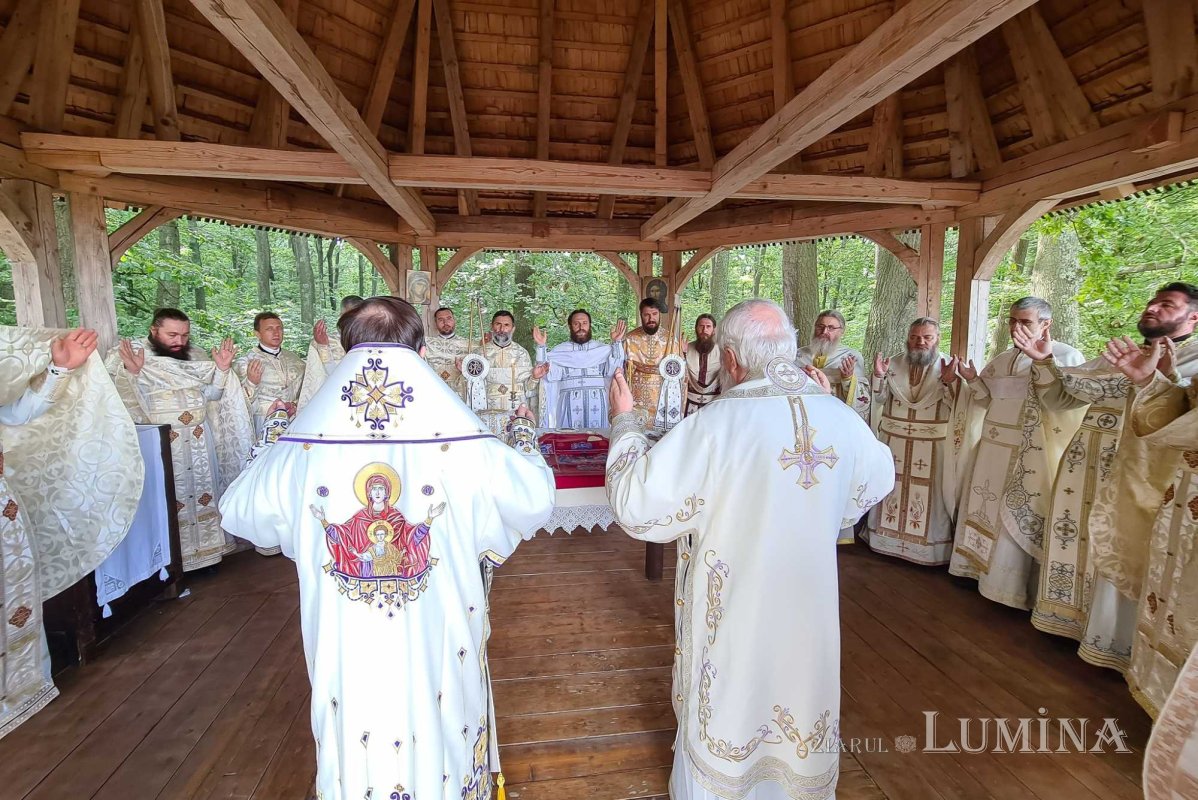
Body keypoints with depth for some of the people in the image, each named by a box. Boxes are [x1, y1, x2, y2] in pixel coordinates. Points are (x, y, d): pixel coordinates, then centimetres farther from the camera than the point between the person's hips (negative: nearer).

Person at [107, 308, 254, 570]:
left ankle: (204, 552, 21)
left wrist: (222, 369, -7)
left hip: (199, 442, 5)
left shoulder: (195, 355, 9)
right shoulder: (127, 356, -4)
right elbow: (127, 402, -11)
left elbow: (212, 394, 7)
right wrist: (132, 372, -26)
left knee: (202, 493, 9)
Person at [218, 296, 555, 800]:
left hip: (345, 660, 2)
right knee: (437, 752, 24)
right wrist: (522, 432, 10)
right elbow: (536, 497, -7)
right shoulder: (462, 446, -20)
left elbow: (238, 512, 5)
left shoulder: (303, 448, -13)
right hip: (436, 657, -1)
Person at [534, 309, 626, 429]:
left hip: (596, 405, 0)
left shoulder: (602, 348, 11)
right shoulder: (560, 351, 11)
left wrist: (616, 343, -9)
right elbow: (549, 374, -1)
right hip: (570, 405, 0)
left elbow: (612, 370, -3)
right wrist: (541, 347, -8)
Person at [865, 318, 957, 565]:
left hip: (932, 446, -3)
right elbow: (878, 400, 2)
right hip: (894, 441, 3)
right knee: (891, 487, 11)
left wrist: (948, 382, -28)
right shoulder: (894, 365, 4)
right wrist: (878, 376, -15)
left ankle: (929, 545, 17)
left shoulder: (950, 366, -4)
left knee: (929, 492, 2)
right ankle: (889, 538, 27)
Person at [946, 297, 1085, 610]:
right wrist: (972, 380, -2)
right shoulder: (1002, 359, 13)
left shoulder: (1068, 356, -7)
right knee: (986, 512, 14)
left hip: (1029, 458, -6)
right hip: (992, 451, 6)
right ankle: (982, 568, 28)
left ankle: (1012, 586, 15)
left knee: (1017, 521, 2)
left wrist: (1045, 360, -34)